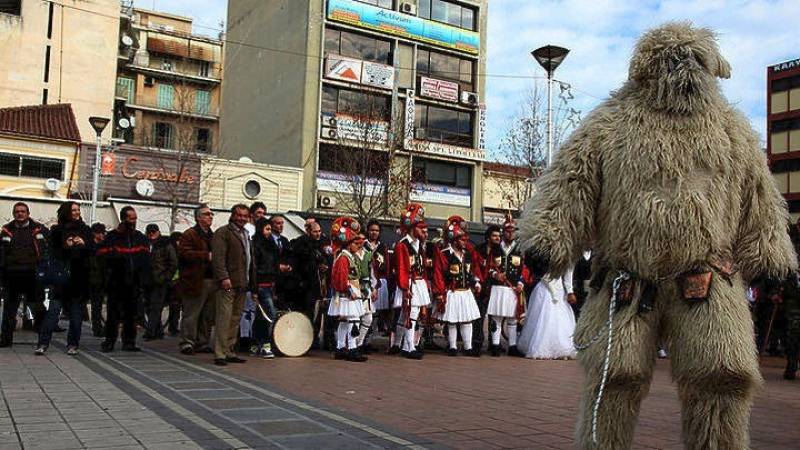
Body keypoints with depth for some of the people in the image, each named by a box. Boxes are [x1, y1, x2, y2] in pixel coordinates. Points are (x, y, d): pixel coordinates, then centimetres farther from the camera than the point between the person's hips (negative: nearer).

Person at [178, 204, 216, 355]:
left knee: (208, 316, 10)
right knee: (191, 315, -3)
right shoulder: (189, 235, -3)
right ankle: (187, 343, 5)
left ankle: (203, 343, 19)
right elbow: (185, 253, -16)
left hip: (212, 281, 7)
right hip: (196, 282, -7)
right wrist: (207, 256, -18)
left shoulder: (213, 236, 21)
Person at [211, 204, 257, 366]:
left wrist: (253, 287, 20)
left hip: (242, 285, 8)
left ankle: (230, 352, 15)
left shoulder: (246, 235, 23)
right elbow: (218, 257, -13)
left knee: (235, 320, 9)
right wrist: (224, 277, -24)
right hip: (228, 284, -8)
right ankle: (220, 354, -6)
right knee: (224, 318, -9)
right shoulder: (223, 232, -1)